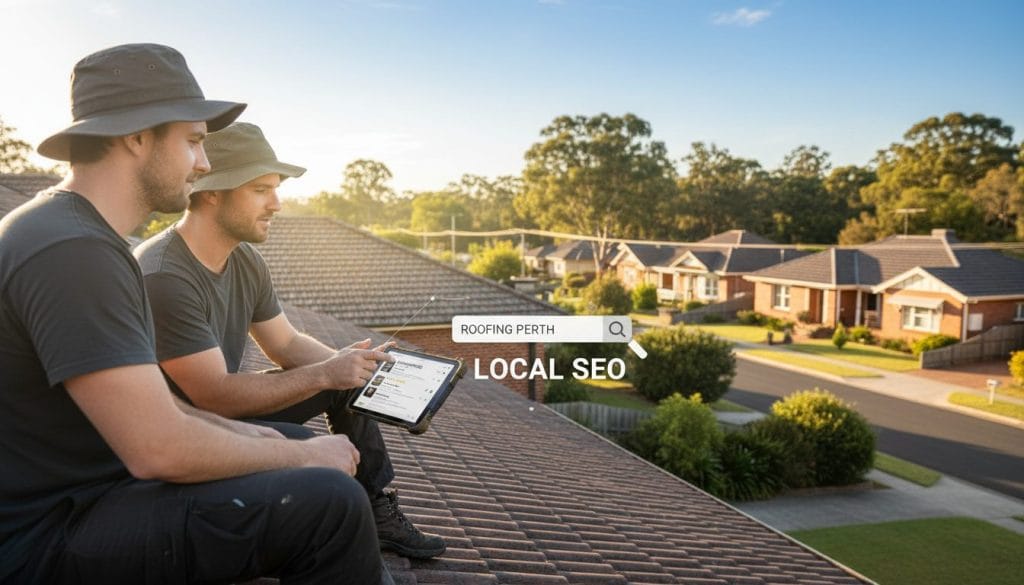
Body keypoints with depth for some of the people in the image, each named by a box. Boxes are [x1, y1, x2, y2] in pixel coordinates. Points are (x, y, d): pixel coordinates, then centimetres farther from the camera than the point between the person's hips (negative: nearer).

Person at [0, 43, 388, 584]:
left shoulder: (81, 233, 9)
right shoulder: (71, 250, -24)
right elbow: (158, 449, -28)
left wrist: (234, 430, 4)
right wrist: (302, 456, -14)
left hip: (84, 488, 10)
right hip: (49, 534, -10)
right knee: (329, 502, -23)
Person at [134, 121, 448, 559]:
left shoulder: (245, 259, -2)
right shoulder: (162, 277, -29)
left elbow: (287, 344, 6)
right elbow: (216, 397, -30)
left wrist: (348, 363, -11)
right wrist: (323, 374, -27)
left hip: (222, 407, 9)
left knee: (348, 383, 5)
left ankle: (376, 512, 10)